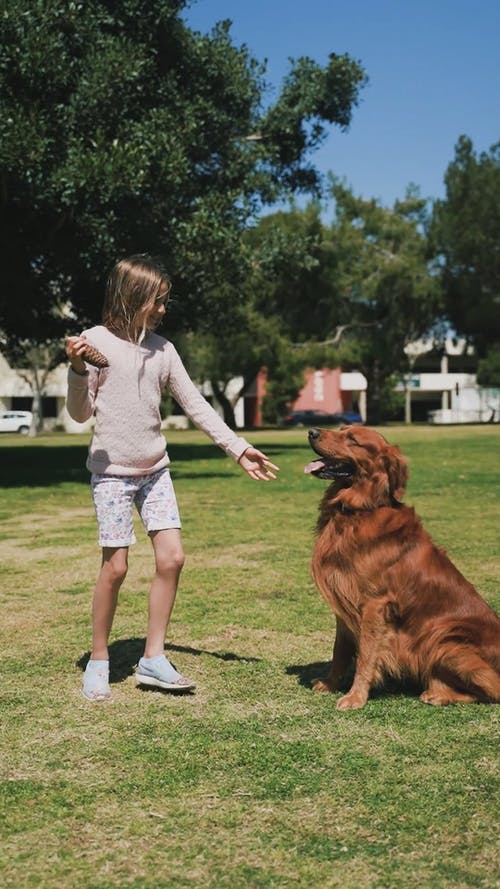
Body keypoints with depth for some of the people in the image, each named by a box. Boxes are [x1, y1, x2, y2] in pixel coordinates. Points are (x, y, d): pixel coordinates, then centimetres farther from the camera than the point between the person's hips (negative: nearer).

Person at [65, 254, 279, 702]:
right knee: (116, 567, -5)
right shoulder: (97, 340, -7)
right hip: (112, 471, -4)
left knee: (172, 558, -3)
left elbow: (196, 406, 8)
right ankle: (99, 661, 13)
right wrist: (78, 369, -22)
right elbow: (81, 413, -5)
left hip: (155, 469, 5)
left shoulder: (163, 348, 6)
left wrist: (239, 448, 4)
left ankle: (153, 658, 10)